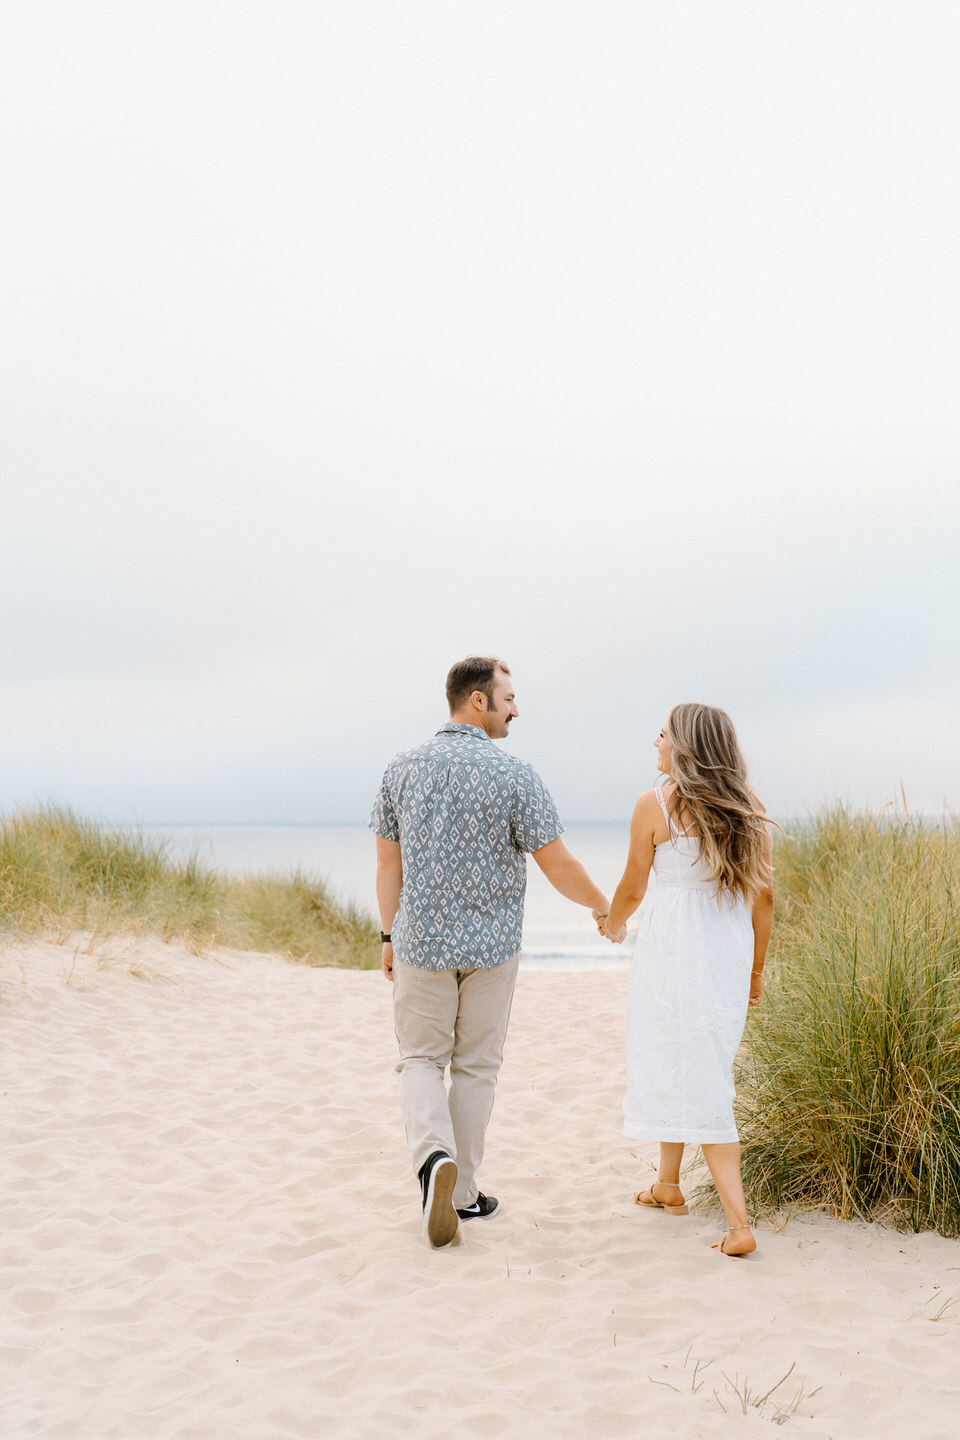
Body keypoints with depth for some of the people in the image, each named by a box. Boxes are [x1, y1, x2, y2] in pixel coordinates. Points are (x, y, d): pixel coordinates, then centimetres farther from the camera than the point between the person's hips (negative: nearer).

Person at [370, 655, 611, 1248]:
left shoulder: (404, 768, -1)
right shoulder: (515, 775, -12)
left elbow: (388, 862, 5)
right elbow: (559, 865, -9)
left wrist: (390, 937, 15)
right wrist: (602, 905, 9)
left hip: (422, 940, 2)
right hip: (491, 944, -2)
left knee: (421, 1060, 13)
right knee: (476, 1066, 12)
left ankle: (434, 1157, -12)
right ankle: (463, 1190, 19)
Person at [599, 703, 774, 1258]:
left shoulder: (656, 805, -10)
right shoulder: (748, 810, 4)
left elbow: (632, 889, -2)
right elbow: (764, 894, 6)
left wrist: (612, 923, 20)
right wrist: (756, 968, 16)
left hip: (674, 950, -6)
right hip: (731, 952, 6)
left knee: (700, 1086, -3)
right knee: (684, 1066, 24)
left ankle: (739, 1223, -10)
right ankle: (669, 1186, 38)